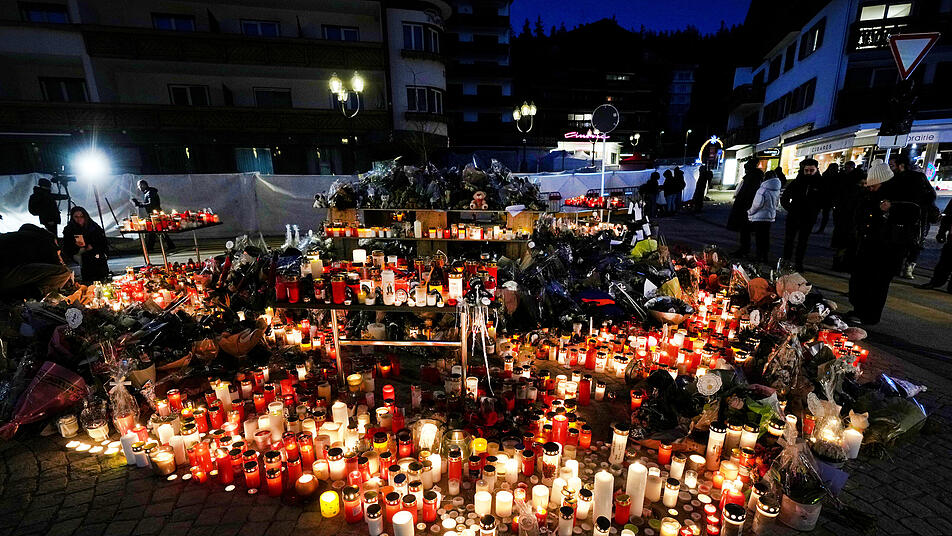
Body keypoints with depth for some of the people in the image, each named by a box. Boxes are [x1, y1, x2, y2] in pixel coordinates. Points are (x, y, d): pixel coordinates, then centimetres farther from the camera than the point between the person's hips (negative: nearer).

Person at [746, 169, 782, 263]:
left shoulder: (762, 190, -20)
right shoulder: (777, 191, 4)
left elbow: (756, 205, -18)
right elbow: (777, 203, 14)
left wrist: (749, 212, -1)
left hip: (759, 217, -7)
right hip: (770, 217, 7)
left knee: (759, 238, 1)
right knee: (766, 237, 14)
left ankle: (759, 257, 6)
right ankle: (765, 257, 21)